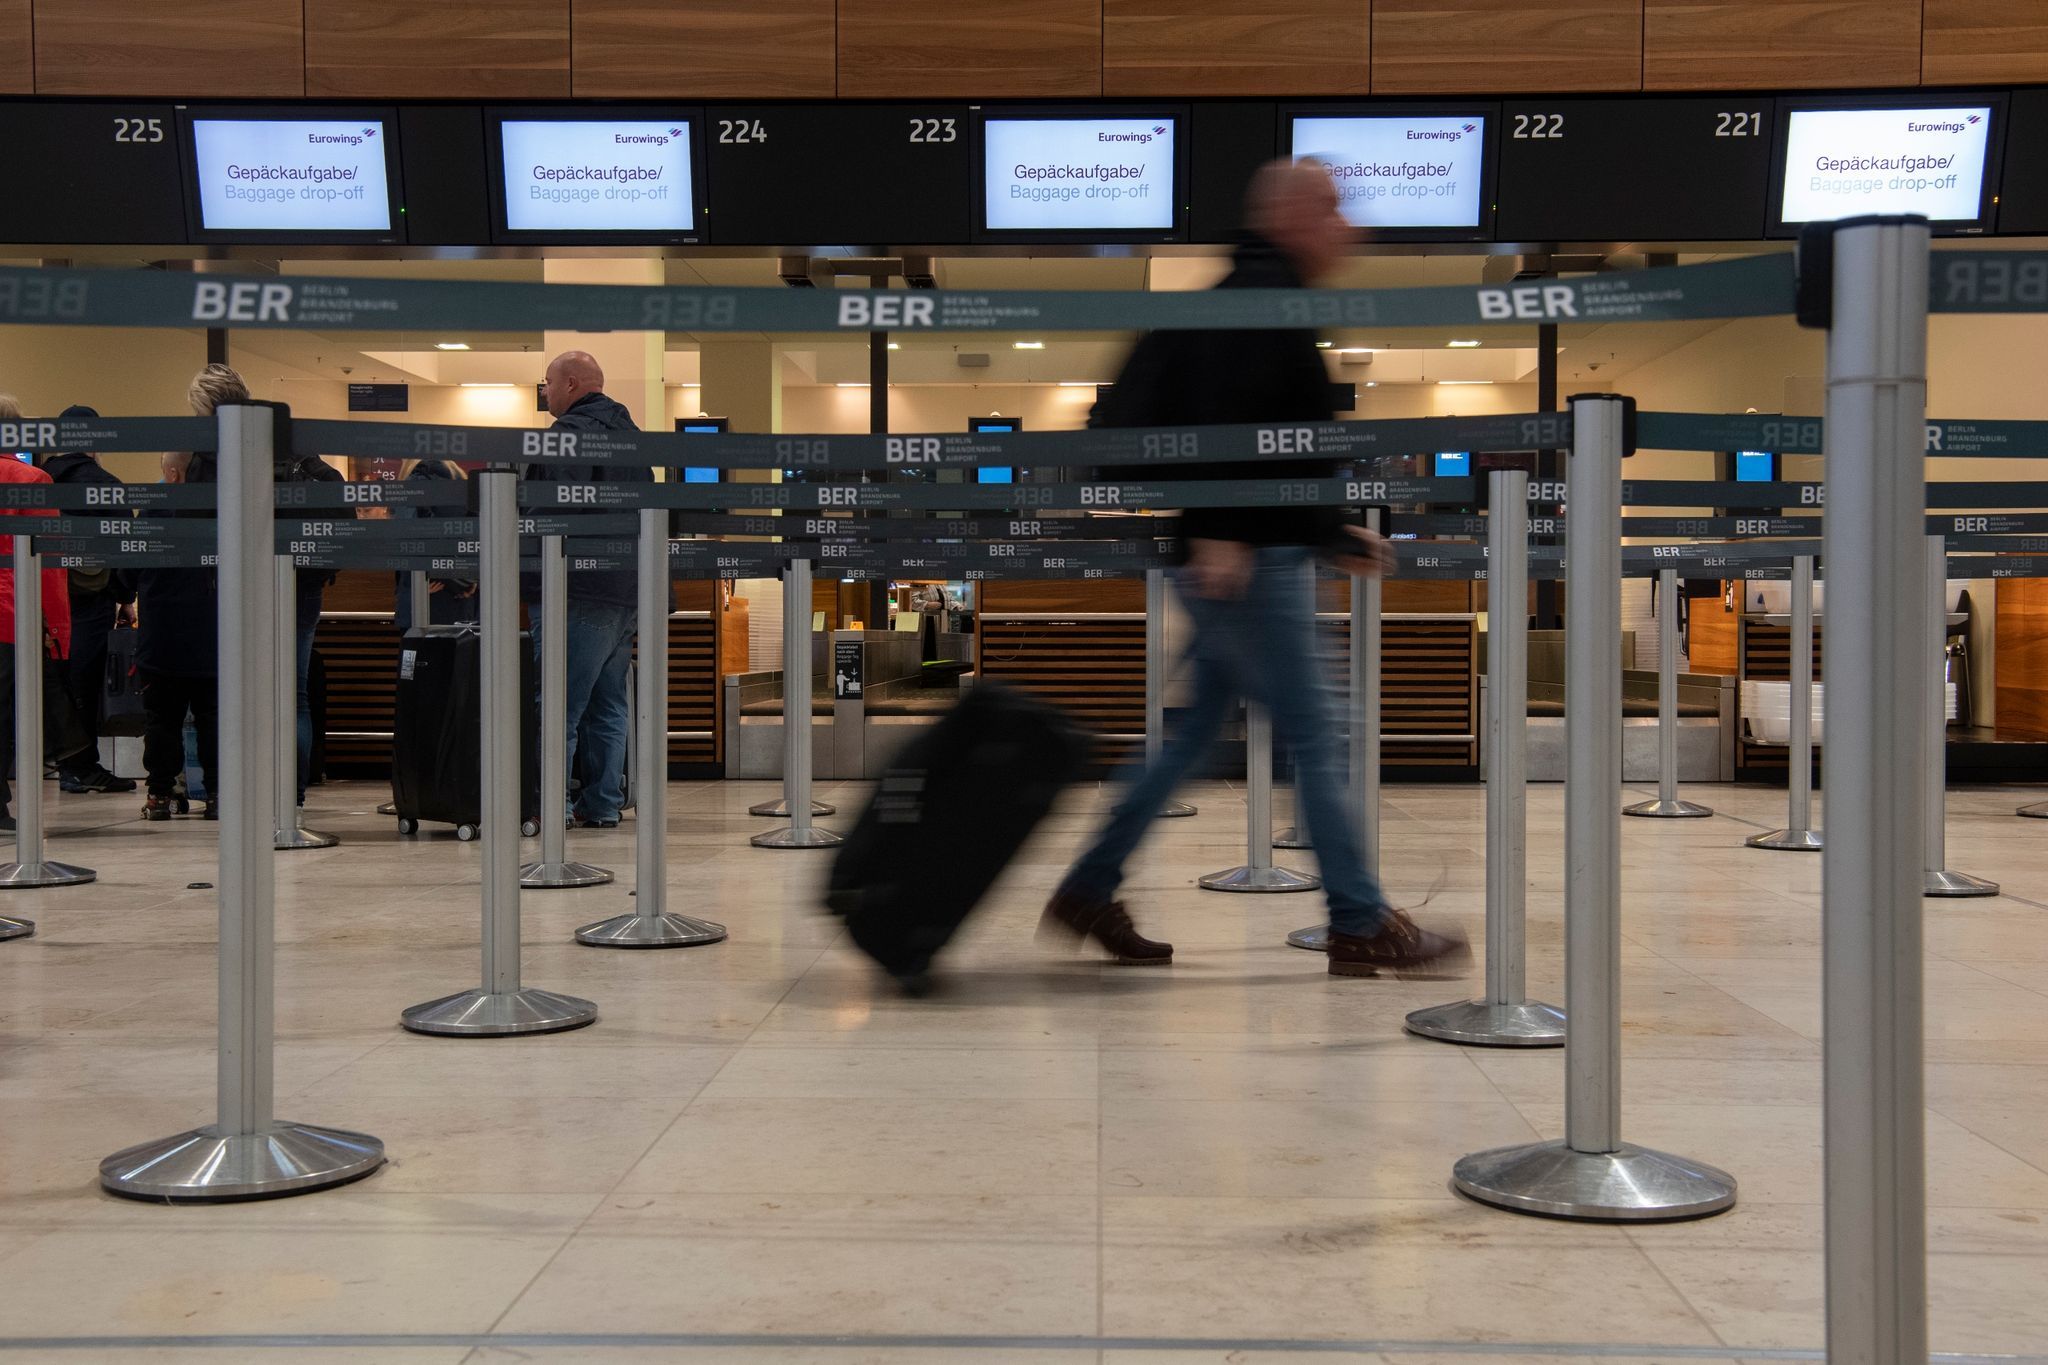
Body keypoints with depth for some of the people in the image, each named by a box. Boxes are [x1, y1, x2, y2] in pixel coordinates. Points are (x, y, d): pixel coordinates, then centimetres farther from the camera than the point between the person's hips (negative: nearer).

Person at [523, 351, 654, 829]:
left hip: (578, 591, -9)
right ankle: (604, 803, 15)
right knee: (608, 701, 12)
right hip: (626, 588, 9)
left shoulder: (570, 432, -10)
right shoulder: (628, 433, 20)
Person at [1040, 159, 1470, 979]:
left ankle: (1089, 893, 18)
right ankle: (1360, 927, 4)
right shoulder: (1261, 299, -9)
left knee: (1200, 728, 14)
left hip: (1229, 557, 10)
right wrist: (1218, 530, -30)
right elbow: (1222, 423, -23)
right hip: (1245, 558, -10)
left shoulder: (1251, 300, 22)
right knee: (1312, 739, -4)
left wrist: (1334, 536, 27)